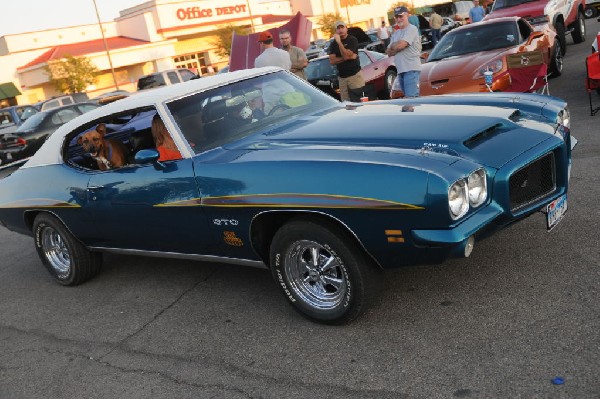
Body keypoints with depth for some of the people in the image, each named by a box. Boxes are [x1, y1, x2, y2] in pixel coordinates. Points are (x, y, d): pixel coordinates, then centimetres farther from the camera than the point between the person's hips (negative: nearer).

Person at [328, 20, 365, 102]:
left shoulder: (352, 40, -1)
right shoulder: (333, 44, 11)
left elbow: (346, 55, -14)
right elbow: (332, 61, 0)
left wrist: (339, 42, -16)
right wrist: (348, 57, -9)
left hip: (355, 75, -3)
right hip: (342, 77, 4)